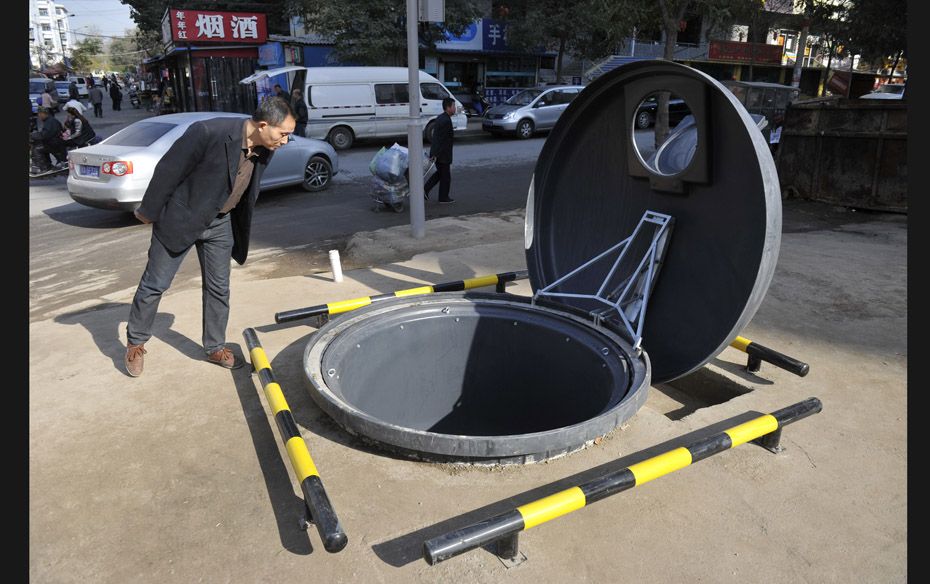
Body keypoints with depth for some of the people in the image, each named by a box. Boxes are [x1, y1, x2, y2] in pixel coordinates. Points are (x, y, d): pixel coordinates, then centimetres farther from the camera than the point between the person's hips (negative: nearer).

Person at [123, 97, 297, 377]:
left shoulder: (264, 149, -9)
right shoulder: (209, 132, -30)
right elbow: (168, 170, -20)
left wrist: (239, 227, 15)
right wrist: (149, 211, -11)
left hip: (220, 223, 6)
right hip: (180, 218, -5)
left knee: (219, 288, 11)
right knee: (154, 284, 7)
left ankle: (215, 348, 27)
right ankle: (135, 343, 28)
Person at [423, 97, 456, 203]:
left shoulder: (440, 118, 10)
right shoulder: (446, 120, -21)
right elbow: (440, 139, -23)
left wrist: (434, 153, 18)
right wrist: (435, 154, -22)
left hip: (437, 153, 9)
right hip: (443, 154, -9)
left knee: (440, 173, 21)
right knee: (445, 176, 6)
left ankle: (425, 189, 13)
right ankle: (444, 197, 16)